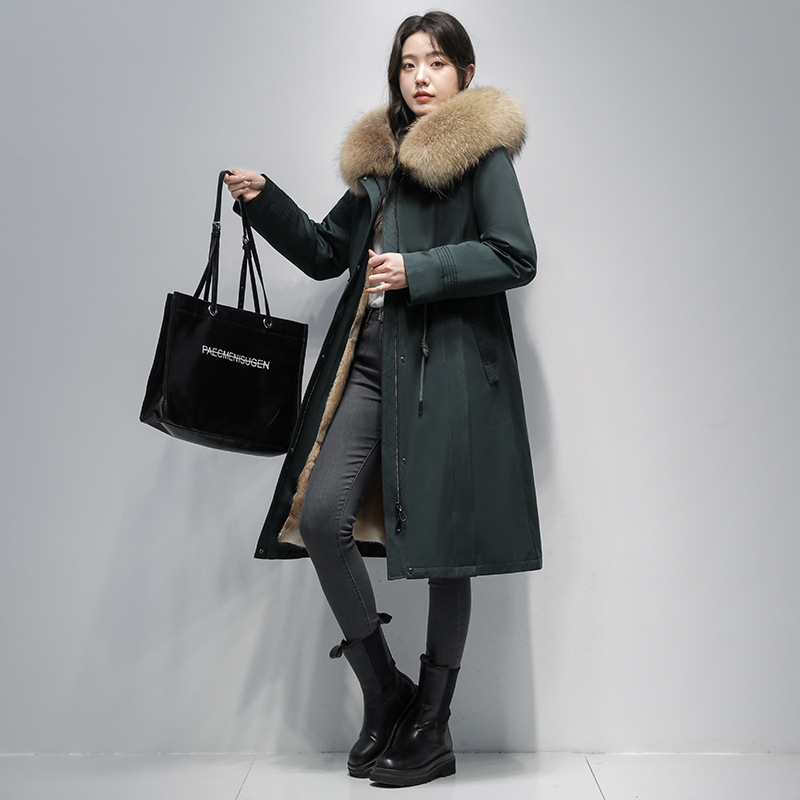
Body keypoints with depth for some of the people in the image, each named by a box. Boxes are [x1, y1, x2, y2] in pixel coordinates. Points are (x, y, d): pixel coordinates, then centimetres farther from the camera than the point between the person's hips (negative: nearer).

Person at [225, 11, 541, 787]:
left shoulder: (482, 150, 3)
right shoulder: (378, 157, 22)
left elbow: (516, 256, -8)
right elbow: (325, 252, 24)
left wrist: (418, 271, -14)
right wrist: (264, 201, 12)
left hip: (448, 364, -5)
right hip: (369, 358, 6)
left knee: (443, 544, -1)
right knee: (320, 515, -7)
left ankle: (431, 725, 17)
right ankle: (383, 692, 13)